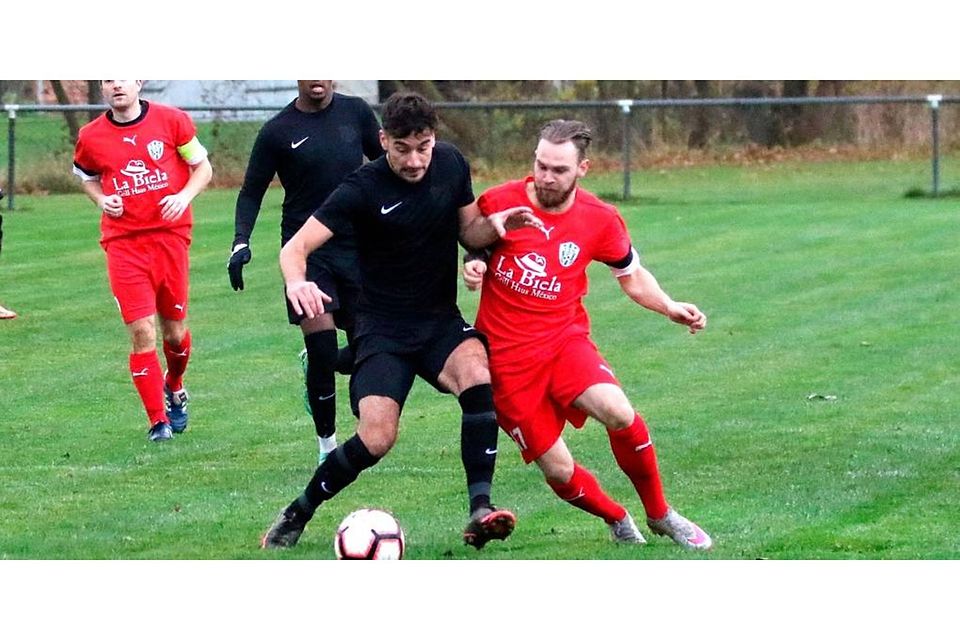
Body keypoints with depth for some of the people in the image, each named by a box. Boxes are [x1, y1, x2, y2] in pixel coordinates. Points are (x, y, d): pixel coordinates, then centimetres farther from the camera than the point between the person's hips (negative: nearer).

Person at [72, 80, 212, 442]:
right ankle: (158, 421, -2)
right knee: (141, 331, -10)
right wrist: (101, 200, -1)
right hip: (123, 243, 0)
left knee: (174, 330, 10)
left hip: (170, 234, 0)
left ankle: (174, 389, 42)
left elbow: (203, 167, 8)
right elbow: (87, 178, 20)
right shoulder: (91, 137, 2)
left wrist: (184, 196, -11)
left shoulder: (171, 121, -1)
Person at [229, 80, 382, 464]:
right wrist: (241, 242, -11)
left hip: (357, 247, 3)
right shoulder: (278, 131, -4)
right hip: (306, 251, -3)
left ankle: (314, 369, 36)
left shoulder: (355, 112, 4)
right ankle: (327, 445, 6)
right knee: (322, 351, -10)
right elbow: (251, 192, 3)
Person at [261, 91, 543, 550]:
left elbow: (468, 230, 13)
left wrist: (494, 224, -10)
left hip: (442, 322, 4)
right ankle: (296, 516, 6)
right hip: (383, 328, -3)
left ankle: (480, 510, -29)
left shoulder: (451, 164, 0)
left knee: (477, 377, -30)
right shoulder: (364, 188, -15)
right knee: (376, 439, -19)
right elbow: (297, 246, -19)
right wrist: (296, 282, -41)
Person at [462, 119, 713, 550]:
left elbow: (631, 276, 12)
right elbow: (467, 248, 11)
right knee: (558, 471, -6)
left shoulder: (601, 220, -4)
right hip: (507, 356, -1)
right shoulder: (497, 203, -9)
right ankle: (618, 521, 26)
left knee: (619, 413, -28)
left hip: (565, 336, 1)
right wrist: (471, 268, -13)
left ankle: (660, 515, -6)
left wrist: (670, 307, -6)